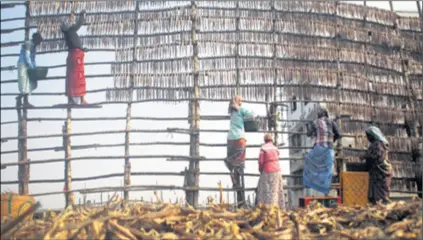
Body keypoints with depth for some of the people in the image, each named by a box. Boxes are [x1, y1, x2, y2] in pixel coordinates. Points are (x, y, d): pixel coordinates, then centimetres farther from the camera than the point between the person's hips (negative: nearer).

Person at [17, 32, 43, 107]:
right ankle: (26, 102, -11)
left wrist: (35, 68, 9)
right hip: (23, 65, -9)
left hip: (28, 66, 9)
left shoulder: (33, 46, 18)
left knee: (32, 84, 5)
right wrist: (32, 68, -20)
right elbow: (26, 57, -19)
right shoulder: (28, 44, -11)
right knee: (26, 83, -10)